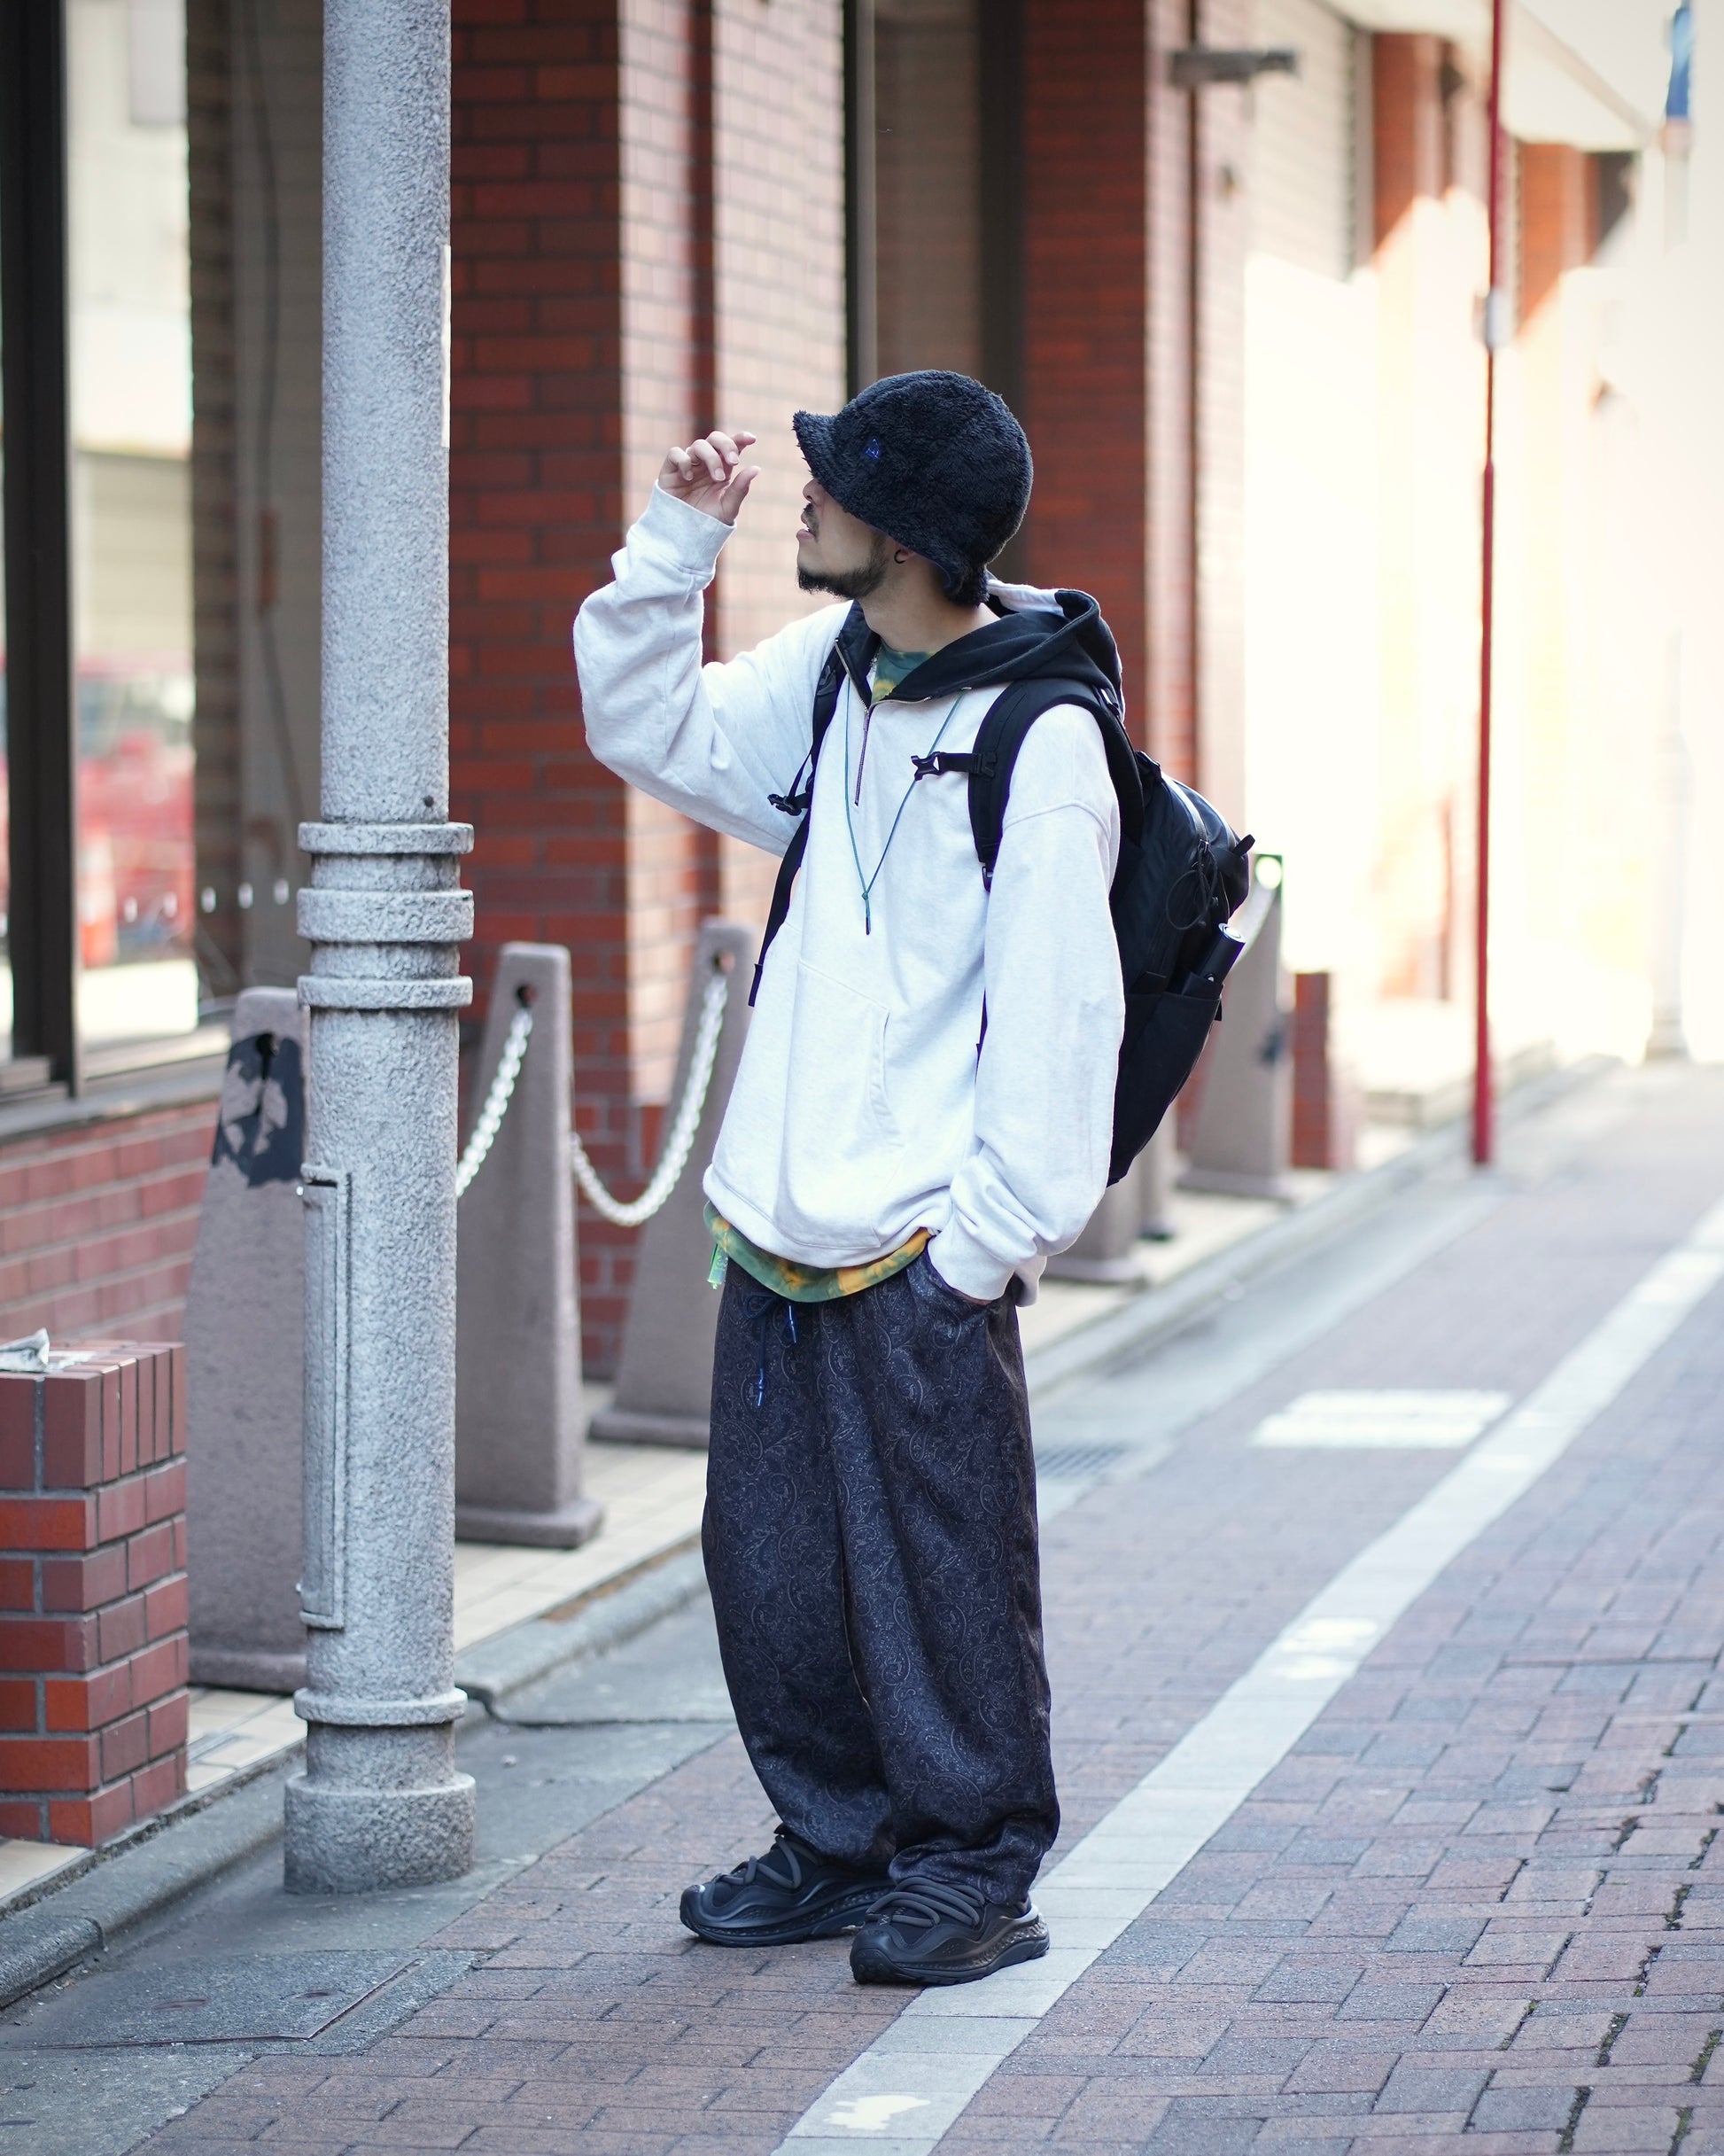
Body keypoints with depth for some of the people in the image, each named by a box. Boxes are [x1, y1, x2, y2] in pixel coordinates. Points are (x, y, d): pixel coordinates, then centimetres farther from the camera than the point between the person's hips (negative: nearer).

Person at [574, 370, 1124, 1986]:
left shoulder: (1040, 745, -14)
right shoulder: (829, 671, 8)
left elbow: (1056, 1010, -15)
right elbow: (651, 735, 20)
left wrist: (995, 1237, -17)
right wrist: (674, 548, 6)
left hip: (920, 1246, -8)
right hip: (778, 1227, 8)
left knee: (941, 1569, -1)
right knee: (768, 1561, 12)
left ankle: (973, 1868, 11)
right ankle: (838, 1839, 25)